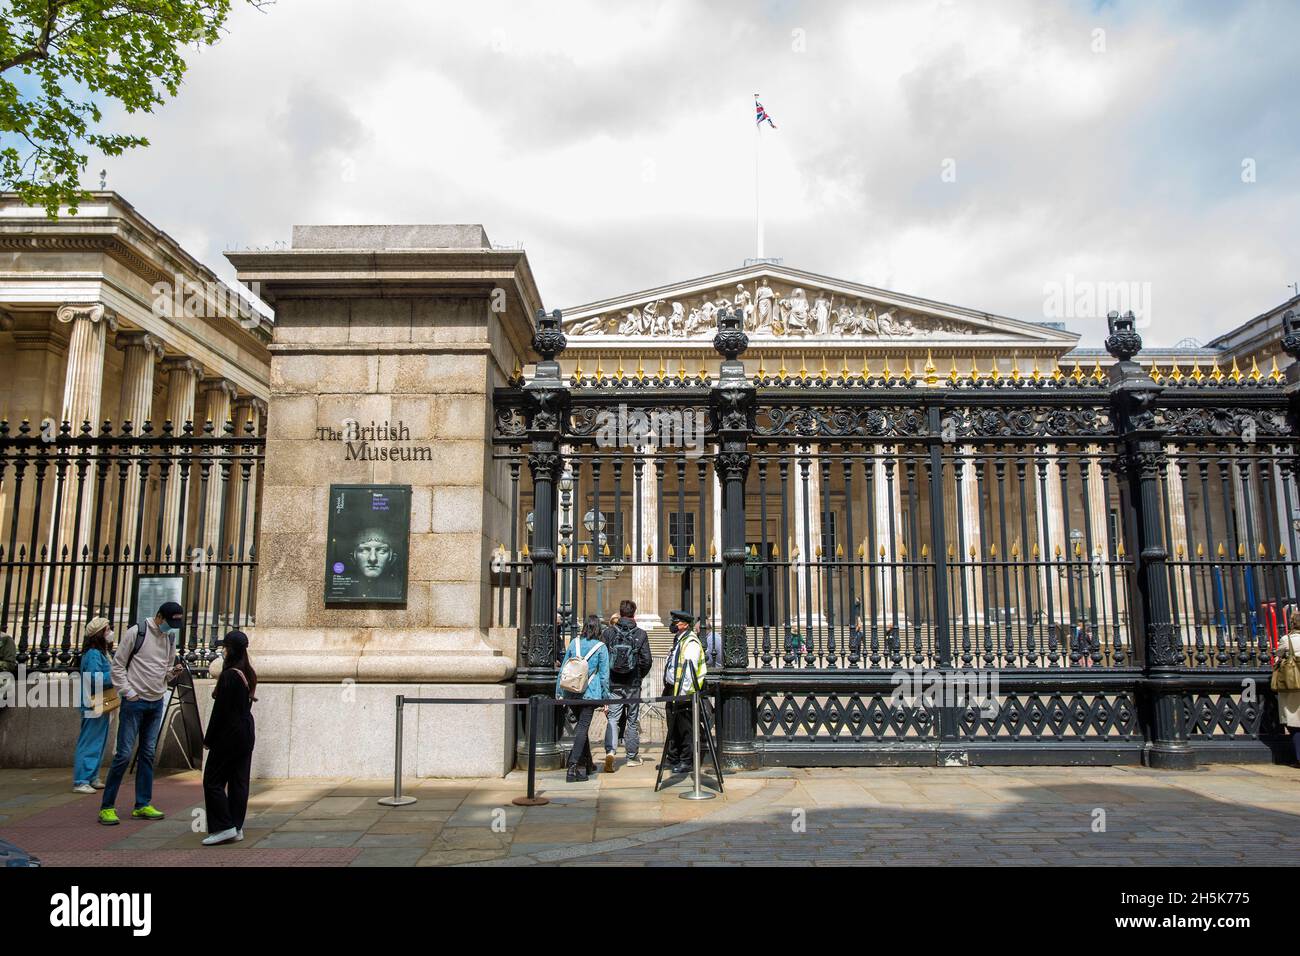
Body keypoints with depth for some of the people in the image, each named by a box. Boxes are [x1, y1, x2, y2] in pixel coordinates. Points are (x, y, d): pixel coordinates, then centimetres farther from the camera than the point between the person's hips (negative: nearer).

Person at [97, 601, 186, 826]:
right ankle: (107, 807, 5)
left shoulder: (171, 637, 10)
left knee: (148, 754, 10)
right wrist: (127, 691, -12)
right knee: (124, 754, -5)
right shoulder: (136, 632, -9)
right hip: (134, 701, -6)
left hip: (156, 703, 6)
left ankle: (142, 805, 17)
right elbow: (118, 665, -6)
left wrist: (173, 672, -2)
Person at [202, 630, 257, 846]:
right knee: (239, 781, 10)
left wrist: (208, 739, -8)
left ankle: (224, 827, -1)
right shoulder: (249, 674, 8)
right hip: (246, 734, 8)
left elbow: (220, 711, -16)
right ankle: (237, 828, 13)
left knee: (213, 781, 1)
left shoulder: (229, 676, -17)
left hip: (229, 735, -8)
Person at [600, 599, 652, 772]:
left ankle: (610, 751, -18)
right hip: (633, 685, 0)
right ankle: (632, 756, 19)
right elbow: (647, 660, -5)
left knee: (613, 718, 3)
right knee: (633, 720, 11)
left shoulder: (608, 632, -4)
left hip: (613, 683, 0)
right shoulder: (640, 634, -5)